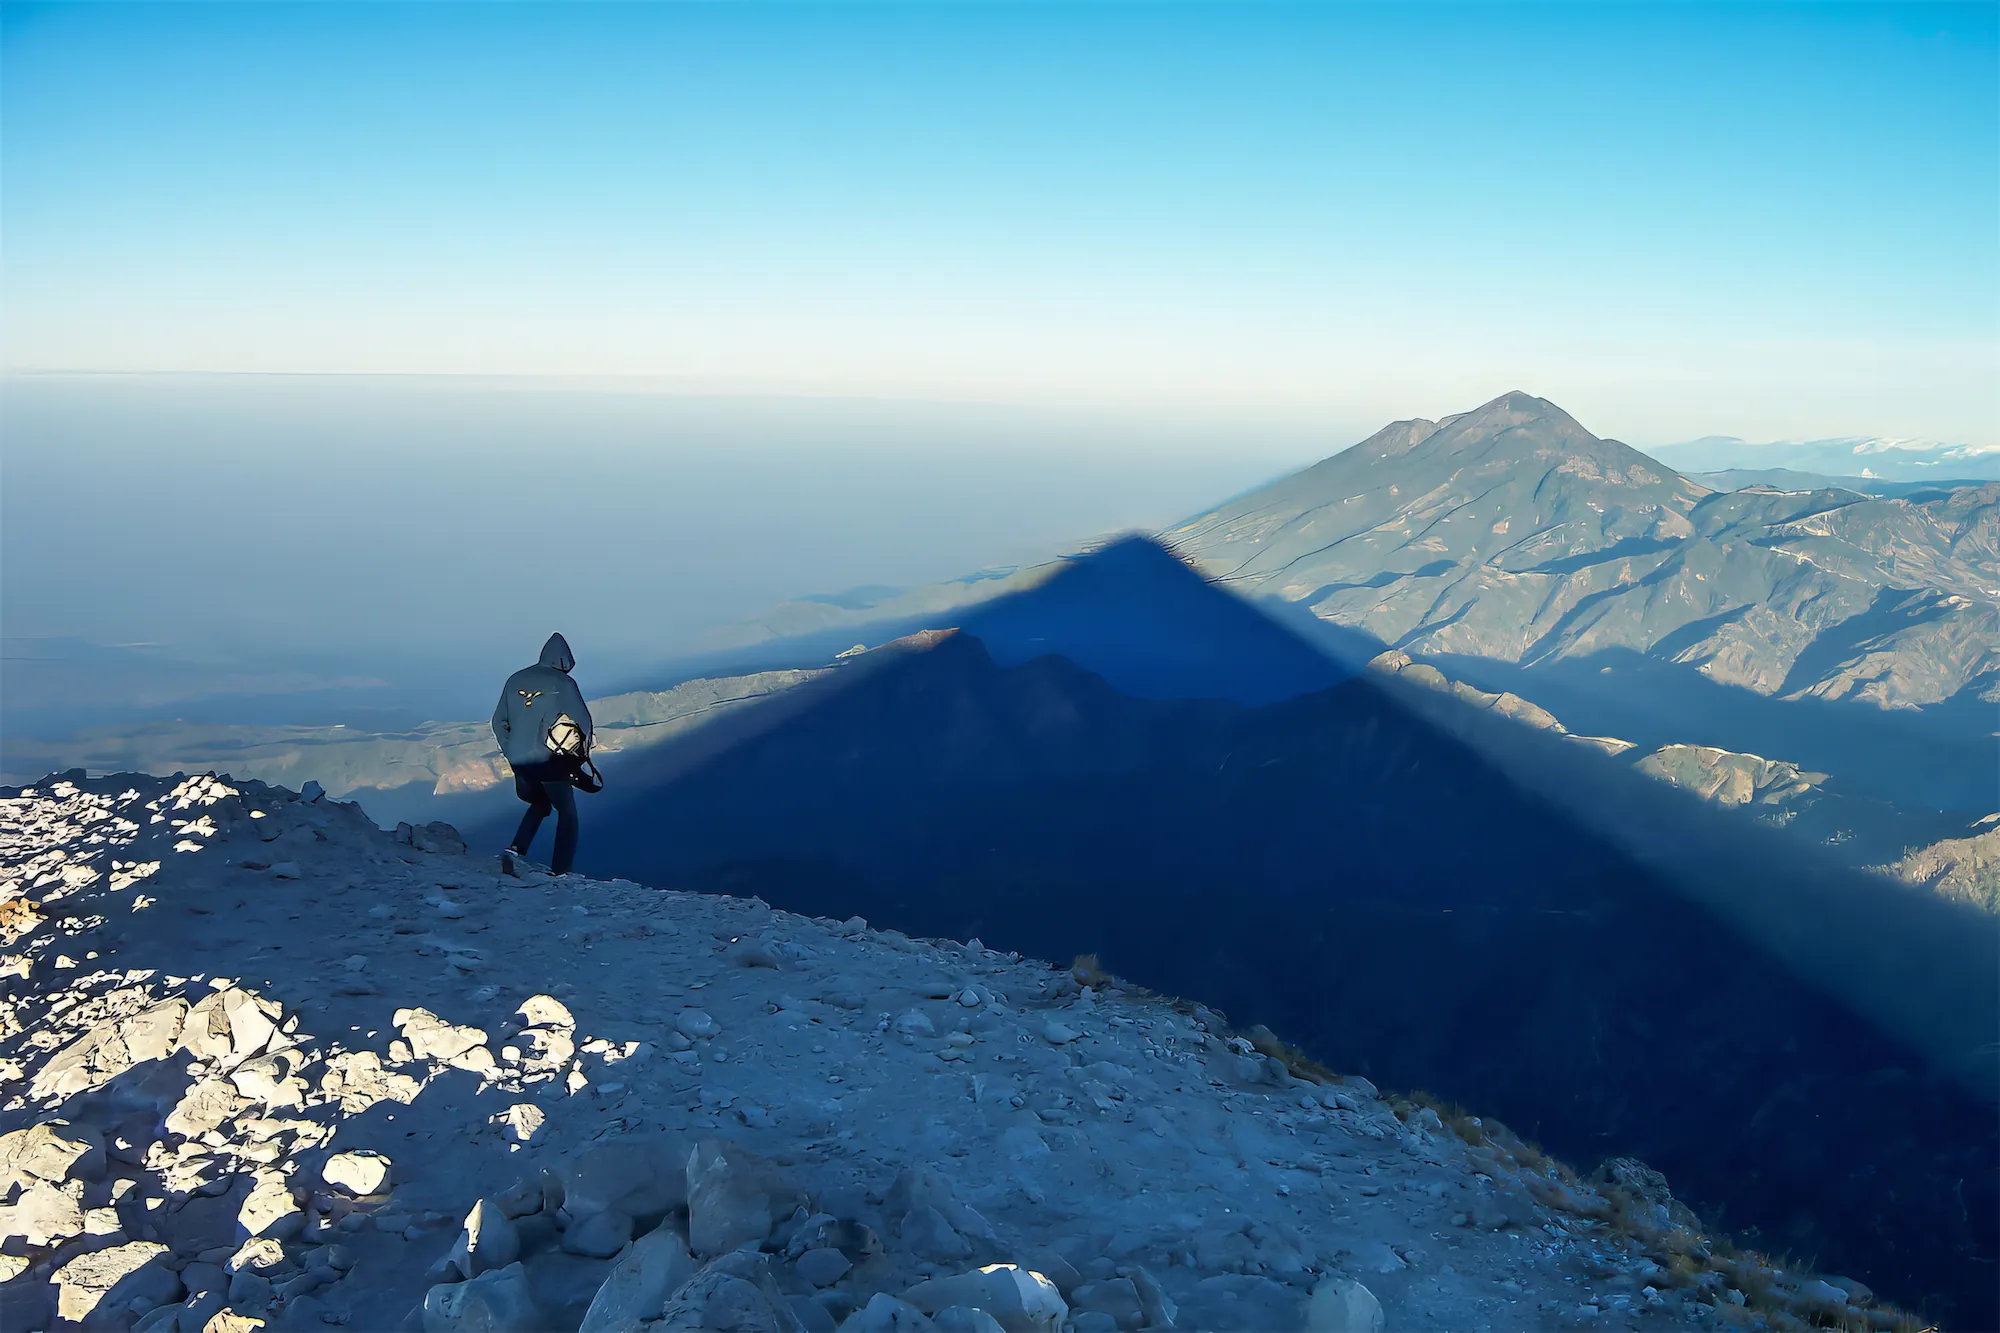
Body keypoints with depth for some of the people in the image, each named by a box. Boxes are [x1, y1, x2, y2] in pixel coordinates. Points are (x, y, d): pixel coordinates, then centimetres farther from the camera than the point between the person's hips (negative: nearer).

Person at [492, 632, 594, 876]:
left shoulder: (516, 679, 8)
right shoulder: (563, 683, -7)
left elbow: (498, 721, 13)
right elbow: (583, 720, -7)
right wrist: (582, 755, 8)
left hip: (519, 762, 5)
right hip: (551, 762, -5)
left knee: (539, 805, 27)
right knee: (567, 813, 13)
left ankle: (516, 850, 6)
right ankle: (559, 872, 7)